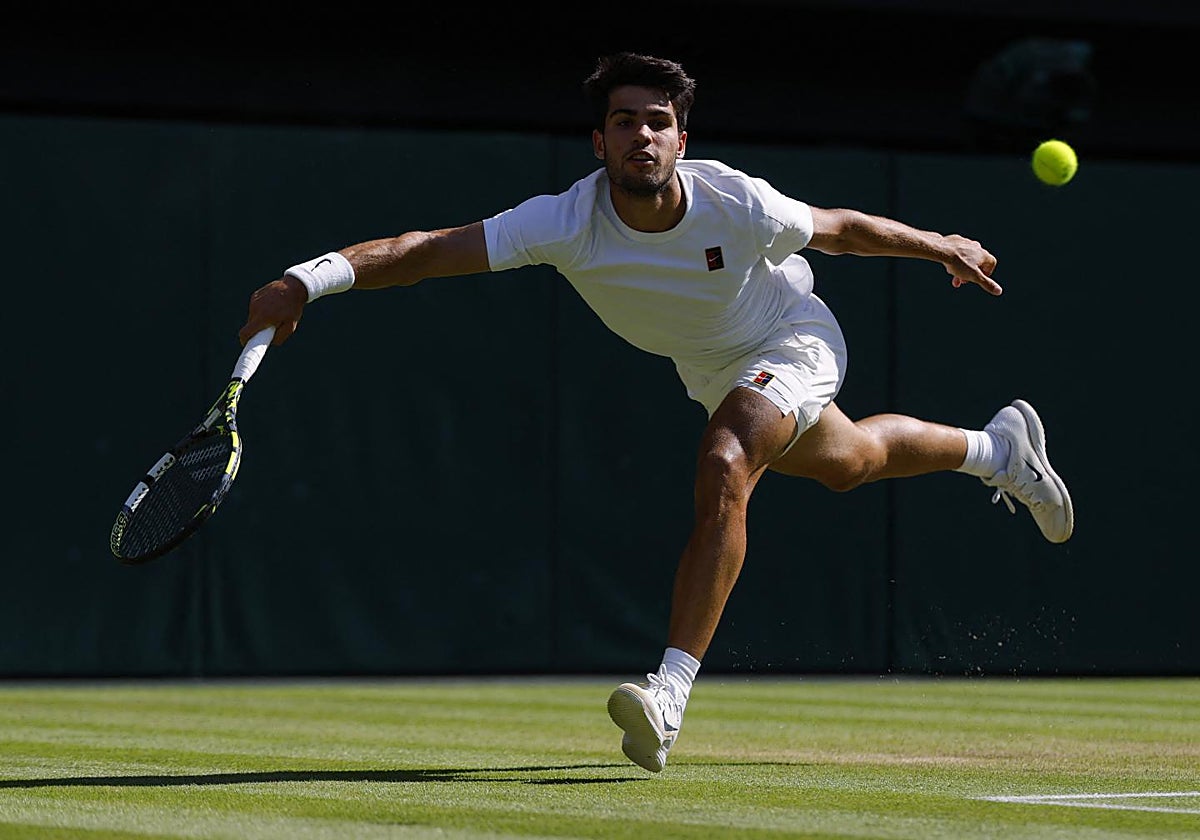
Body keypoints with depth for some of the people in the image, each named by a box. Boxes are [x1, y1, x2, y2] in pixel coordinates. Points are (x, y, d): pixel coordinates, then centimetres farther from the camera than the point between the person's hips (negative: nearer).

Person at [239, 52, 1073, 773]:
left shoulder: (738, 204, -35)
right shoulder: (567, 223, -33)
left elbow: (841, 228, -14)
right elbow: (428, 248, -43)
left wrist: (946, 247, 1)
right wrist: (311, 276, -58)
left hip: (793, 342, -5)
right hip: (713, 373, 5)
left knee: (723, 466, -32)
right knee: (847, 462, 29)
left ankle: (670, 696, -34)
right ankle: (997, 447, 61)